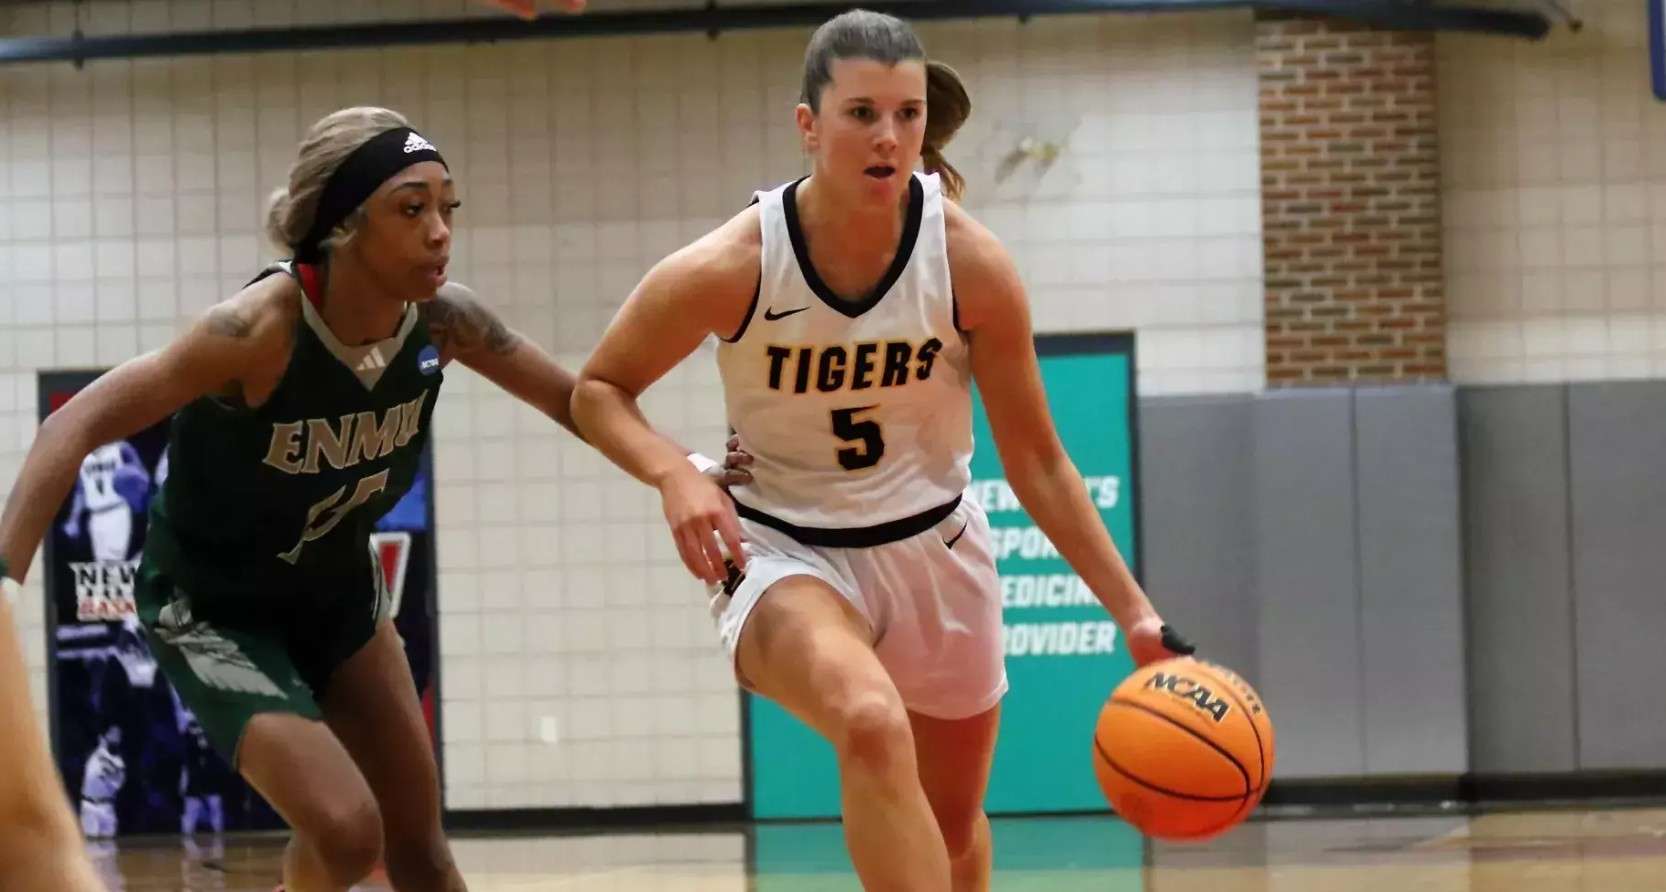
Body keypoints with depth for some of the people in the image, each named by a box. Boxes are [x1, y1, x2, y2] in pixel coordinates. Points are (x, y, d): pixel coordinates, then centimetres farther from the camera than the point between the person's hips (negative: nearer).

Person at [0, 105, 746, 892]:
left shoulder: (444, 320, -17)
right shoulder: (263, 327, -34)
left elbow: (575, 398, 0)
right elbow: (76, 428, -33)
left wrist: (685, 467, -14)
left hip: (337, 590, 6)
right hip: (214, 605, -6)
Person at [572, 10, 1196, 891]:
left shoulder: (970, 262, -16)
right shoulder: (731, 268, -21)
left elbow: (1037, 463, -7)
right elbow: (598, 390, -5)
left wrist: (1135, 613, -12)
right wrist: (673, 475, -25)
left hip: (936, 552, 3)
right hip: (787, 554, -3)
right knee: (873, 725, -36)